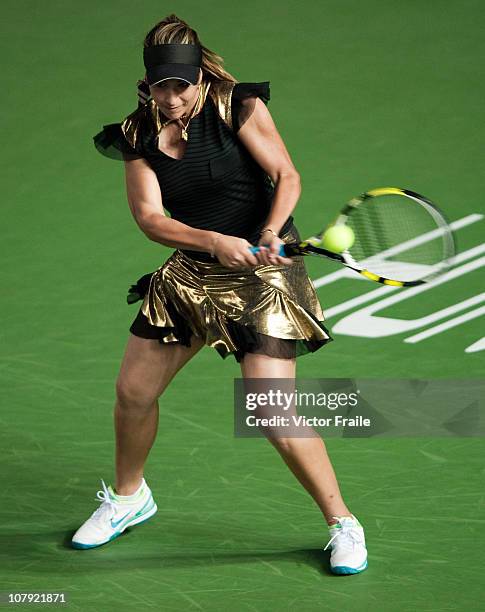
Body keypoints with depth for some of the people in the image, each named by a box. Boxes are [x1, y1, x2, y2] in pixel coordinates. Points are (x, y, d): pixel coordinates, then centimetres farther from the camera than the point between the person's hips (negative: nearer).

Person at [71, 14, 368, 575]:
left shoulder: (237, 106, -11)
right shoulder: (138, 135, -1)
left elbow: (286, 176, -11)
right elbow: (149, 218, -10)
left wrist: (270, 233, -29)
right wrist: (214, 242, -27)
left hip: (261, 272, -5)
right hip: (188, 274, 5)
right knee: (133, 391, 9)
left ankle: (342, 523, 2)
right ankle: (129, 498, 38)